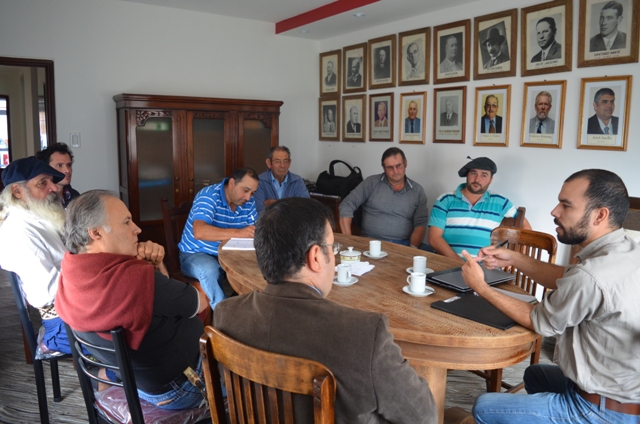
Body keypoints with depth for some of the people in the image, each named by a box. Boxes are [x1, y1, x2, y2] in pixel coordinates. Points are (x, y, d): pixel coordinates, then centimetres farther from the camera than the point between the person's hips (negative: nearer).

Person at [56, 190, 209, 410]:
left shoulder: (71, 271, -10)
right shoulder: (137, 279, -37)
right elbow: (200, 303, -16)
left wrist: (156, 266, -15)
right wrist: (157, 269, -2)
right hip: (173, 388, -7)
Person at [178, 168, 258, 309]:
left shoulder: (249, 203, 0)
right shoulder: (208, 196, -20)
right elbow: (199, 232, -34)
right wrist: (237, 233, -44)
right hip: (196, 254, -5)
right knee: (210, 270, -37)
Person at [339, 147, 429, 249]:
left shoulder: (417, 190, 8)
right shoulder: (371, 183, 4)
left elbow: (420, 223, 2)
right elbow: (347, 206, -1)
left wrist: (412, 248, -16)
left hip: (404, 244, 1)